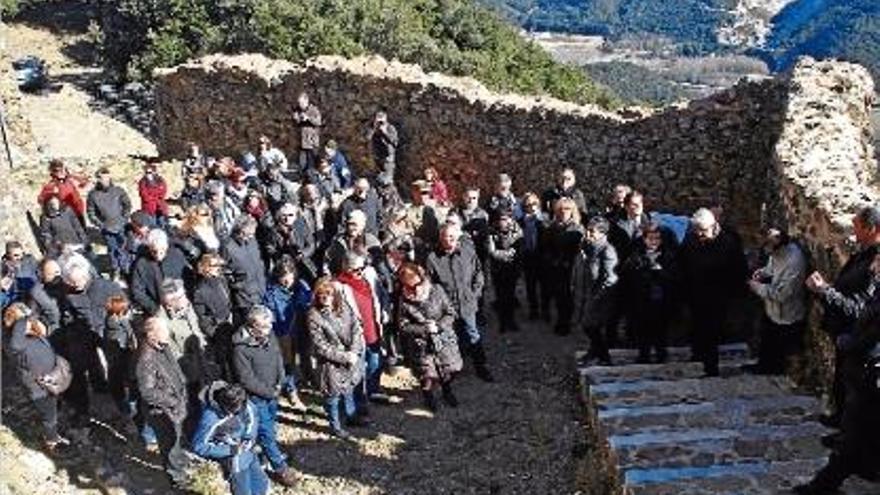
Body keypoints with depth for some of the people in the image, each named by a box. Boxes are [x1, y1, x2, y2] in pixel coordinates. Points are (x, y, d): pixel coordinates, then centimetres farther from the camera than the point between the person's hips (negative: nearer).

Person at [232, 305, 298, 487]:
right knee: (266, 434, 3)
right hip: (256, 397, -6)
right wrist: (270, 392, -15)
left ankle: (270, 454, 41)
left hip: (272, 393, 6)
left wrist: (279, 384, -4)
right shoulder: (241, 348, -27)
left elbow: (279, 359, 7)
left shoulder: (269, 336, -7)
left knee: (271, 429, 21)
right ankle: (280, 468, 13)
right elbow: (247, 380, -22)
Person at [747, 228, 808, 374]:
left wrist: (758, 287, -20)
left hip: (785, 321, -8)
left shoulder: (794, 260, -35)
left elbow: (781, 294, -31)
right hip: (771, 312, 8)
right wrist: (764, 272, -6)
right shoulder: (777, 252, -9)